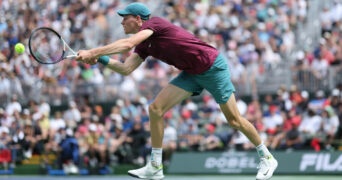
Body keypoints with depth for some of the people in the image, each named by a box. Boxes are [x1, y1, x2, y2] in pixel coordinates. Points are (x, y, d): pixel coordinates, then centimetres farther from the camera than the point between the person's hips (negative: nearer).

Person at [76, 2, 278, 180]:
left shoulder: (154, 23, -19)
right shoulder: (144, 44, 7)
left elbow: (127, 44, -32)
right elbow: (126, 68, 0)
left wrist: (93, 52, -31)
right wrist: (102, 59, -13)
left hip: (213, 67, -8)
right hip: (192, 73, 8)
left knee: (234, 120, -1)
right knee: (156, 109, -6)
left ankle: (267, 157, 19)